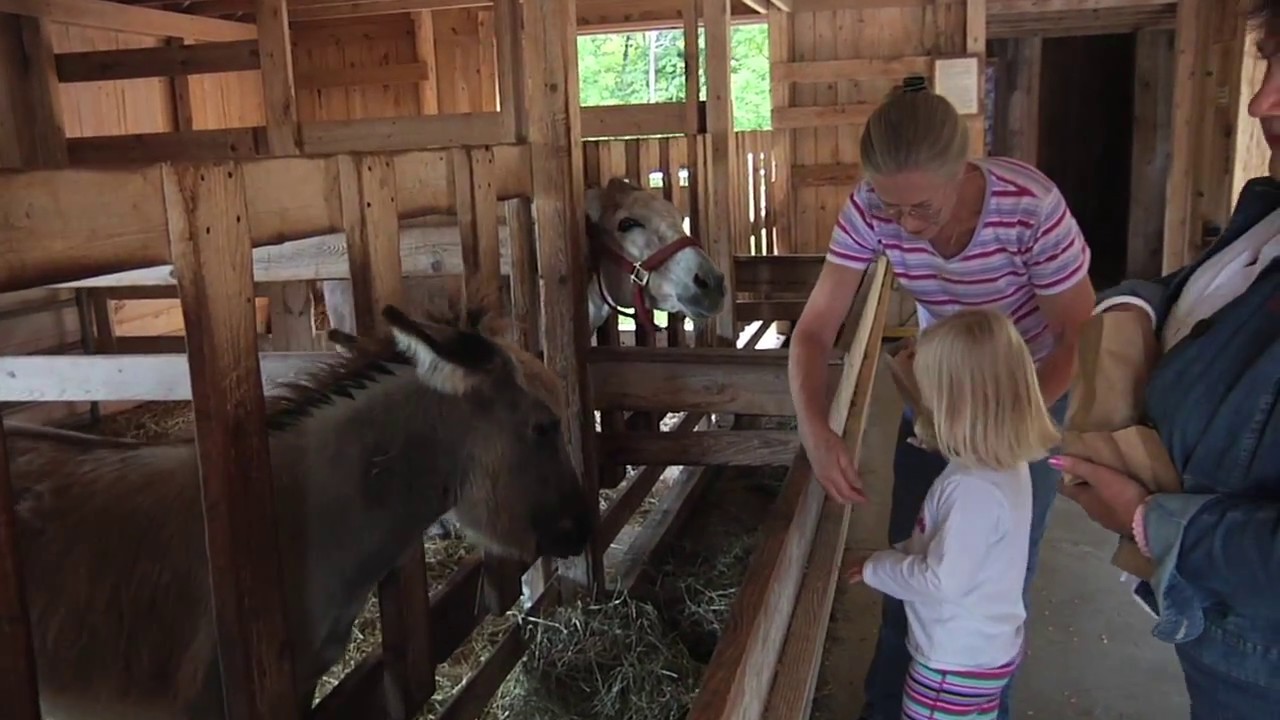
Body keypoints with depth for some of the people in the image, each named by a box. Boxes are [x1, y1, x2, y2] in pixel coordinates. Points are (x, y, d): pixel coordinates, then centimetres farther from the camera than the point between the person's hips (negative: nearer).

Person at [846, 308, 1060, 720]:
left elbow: (943, 581, -27)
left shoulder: (975, 488, -32)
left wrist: (876, 568, -13)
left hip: (958, 660, -8)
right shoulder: (1006, 466, -2)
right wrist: (896, 556, 4)